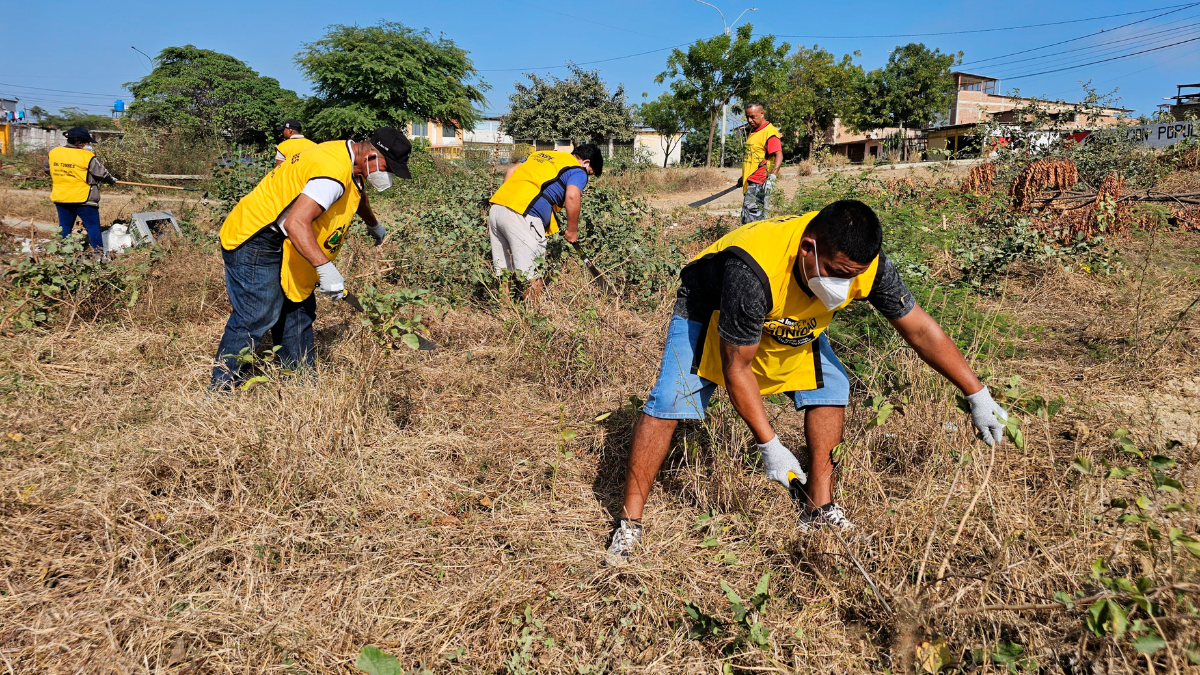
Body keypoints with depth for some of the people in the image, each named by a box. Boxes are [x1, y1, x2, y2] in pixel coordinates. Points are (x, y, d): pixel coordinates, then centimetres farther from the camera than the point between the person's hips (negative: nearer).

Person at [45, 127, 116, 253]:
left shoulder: (53, 153, 4)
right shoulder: (87, 157, -15)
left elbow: (46, 169, 18)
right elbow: (101, 173, -8)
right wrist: (111, 180, 12)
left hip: (60, 198, 6)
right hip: (82, 199, -6)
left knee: (64, 225, 14)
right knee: (93, 226, 2)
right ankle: (98, 252, 3)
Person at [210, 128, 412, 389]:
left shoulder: (346, 155, 7)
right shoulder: (333, 172, -27)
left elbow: (356, 195, 31)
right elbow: (296, 223, -37)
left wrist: (374, 225, 47)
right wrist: (325, 268, -42)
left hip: (280, 247, 11)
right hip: (254, 242, -11)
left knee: (297, 310, 11)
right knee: (256, 316, -10)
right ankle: (221, 388, 0)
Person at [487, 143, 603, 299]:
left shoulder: (543, 153, 28)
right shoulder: (577, 171, 5)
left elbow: (510, 171, 25)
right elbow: (572, 196, -13)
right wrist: (572, 231, -3)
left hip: (496, 207, 8)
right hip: (522, 216, -8)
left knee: (504, 272, 15)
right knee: (532, 275, -2)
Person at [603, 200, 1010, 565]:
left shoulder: (864, 263, -29)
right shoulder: (753, 271, -44)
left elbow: (920, 330, -14)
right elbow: (736, 369, -32)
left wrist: (978, 396, -9)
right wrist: (769, 446, -28)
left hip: (789, 321, 5)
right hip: (709, 311, -5)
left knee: (831, 387, -5)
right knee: (668, 402, -16)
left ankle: (820, 510, 9)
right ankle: (629, 524, -6)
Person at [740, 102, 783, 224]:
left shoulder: (770, 131, -11)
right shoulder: (753, 131, 18)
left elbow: (779, 155, -21)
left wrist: (772, 176, -33)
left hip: (759, 183, -10)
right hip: (750, 182, 10)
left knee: (750, 216, -15)